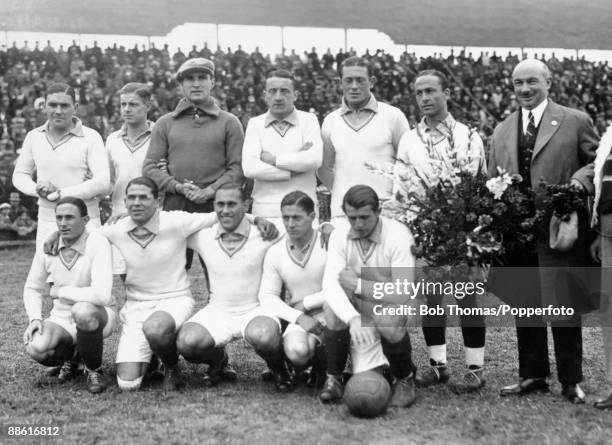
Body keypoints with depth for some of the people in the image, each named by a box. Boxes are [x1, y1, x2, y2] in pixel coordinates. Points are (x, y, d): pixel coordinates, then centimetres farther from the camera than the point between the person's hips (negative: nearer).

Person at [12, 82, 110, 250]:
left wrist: (59, 194, -15)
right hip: (46, 223, 4)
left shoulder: (90, 138, -6)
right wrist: (38, 190, -9)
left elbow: (103, 183, -13)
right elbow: (20, 175, 14)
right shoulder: (34, 137, 7)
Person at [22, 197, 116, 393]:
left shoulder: (98, 244, -22)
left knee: (82, 311, -40)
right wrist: (35, 319, -11)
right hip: (61, 319, 4)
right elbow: (32, 289, 10)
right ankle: (72, 354, 9)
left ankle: (95, 370, -12)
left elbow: (101, 295, -34)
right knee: (36, 349, -28)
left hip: (96, 317, -4)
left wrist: (57, 291, -19)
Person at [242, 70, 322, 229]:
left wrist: (273, 159, -8)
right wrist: (293, 171, -9)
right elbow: (249, 168, -7)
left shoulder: (308, 120, 7)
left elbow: (315, 159, -12)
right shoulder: (255, 124, 8)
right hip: (265, 211, 1)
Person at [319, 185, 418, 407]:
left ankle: (404, 378, -4)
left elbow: (402, 294, -24)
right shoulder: (340, 235, -8)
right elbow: (329, 284, -21)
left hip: (388, 310, -2)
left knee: (389, 320, -34)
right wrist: (352, 318, -39)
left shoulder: (399, 236, -18)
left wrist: (357, 284, -21)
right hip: (358, 321, 2)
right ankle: (333, 377, 2)